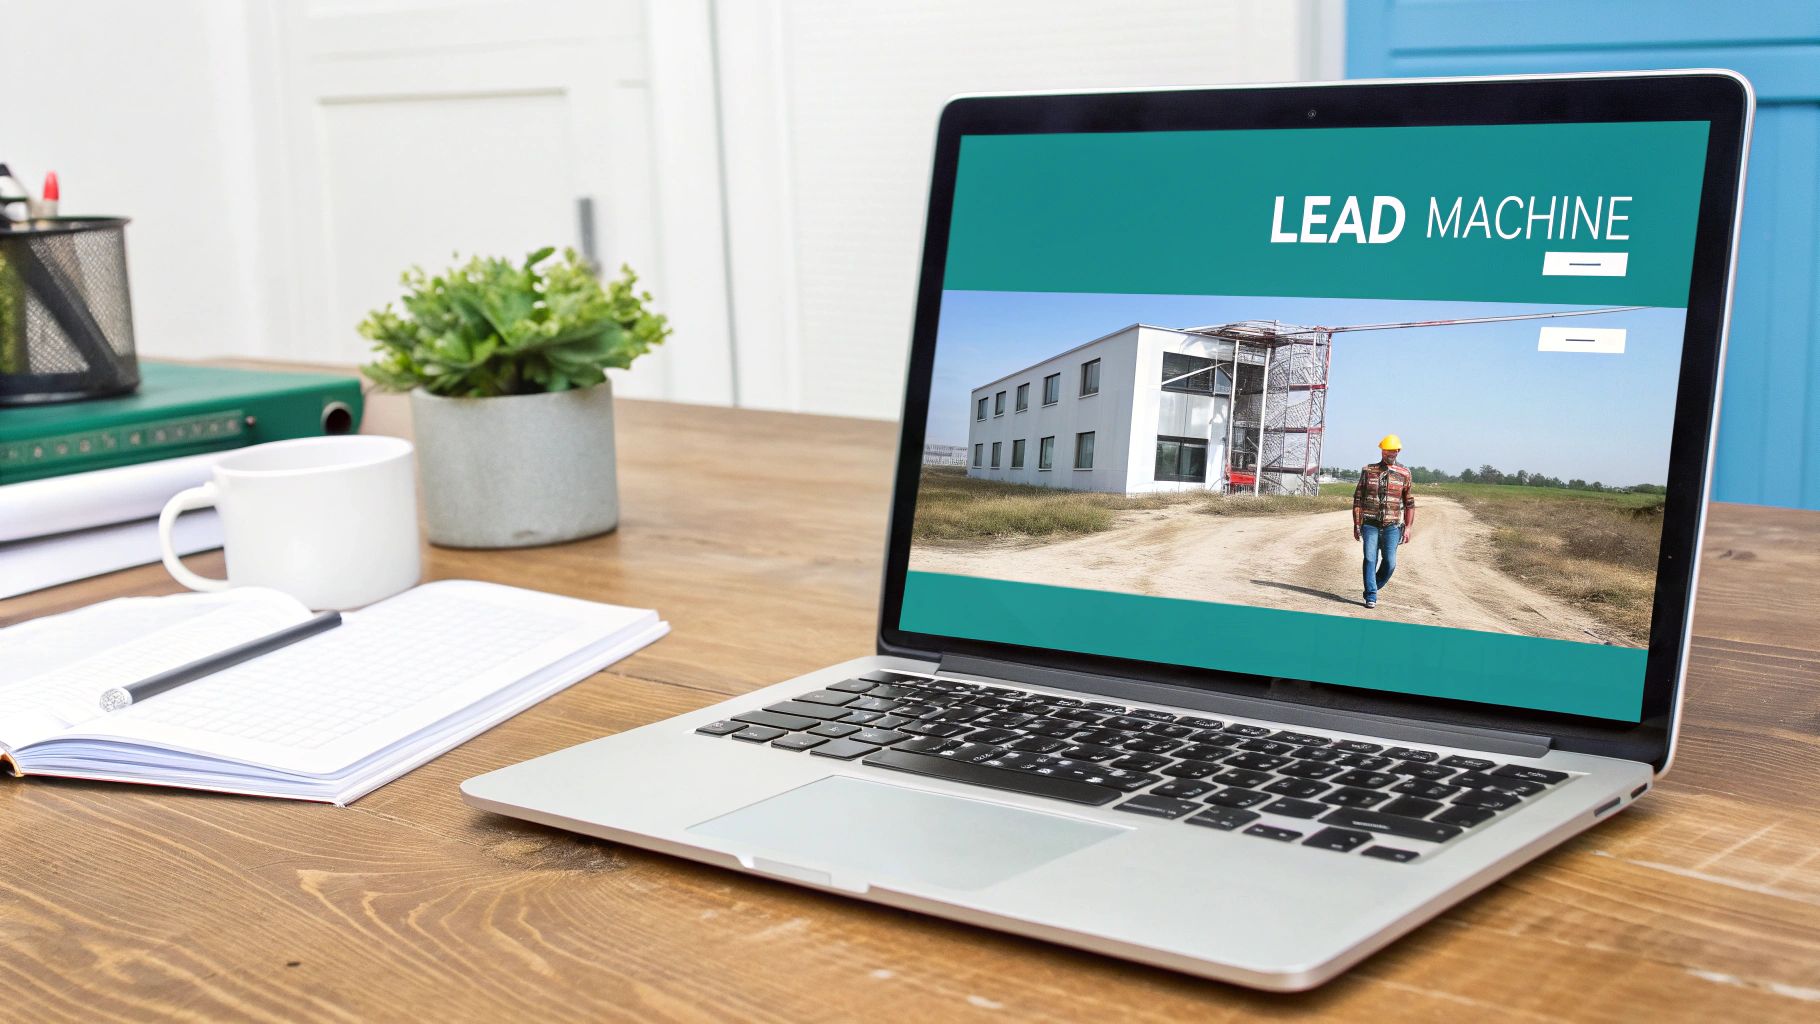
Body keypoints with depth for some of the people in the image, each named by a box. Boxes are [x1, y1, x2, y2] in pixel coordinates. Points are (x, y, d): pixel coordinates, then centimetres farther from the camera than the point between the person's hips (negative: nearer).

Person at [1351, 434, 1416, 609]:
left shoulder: (1403, 474, 6)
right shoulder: (1368, 471, 5)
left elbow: (1409, 503, 10)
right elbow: (1358, 499, 7)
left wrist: (1408, 527, 2)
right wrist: (1356, 524, 1)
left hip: (1391, 526, 1)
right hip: (1370, 524, 0)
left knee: (1390, 563, -4)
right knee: (1370, 560, -8)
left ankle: (1372, 588, 19)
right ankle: (1371, 597, -3)